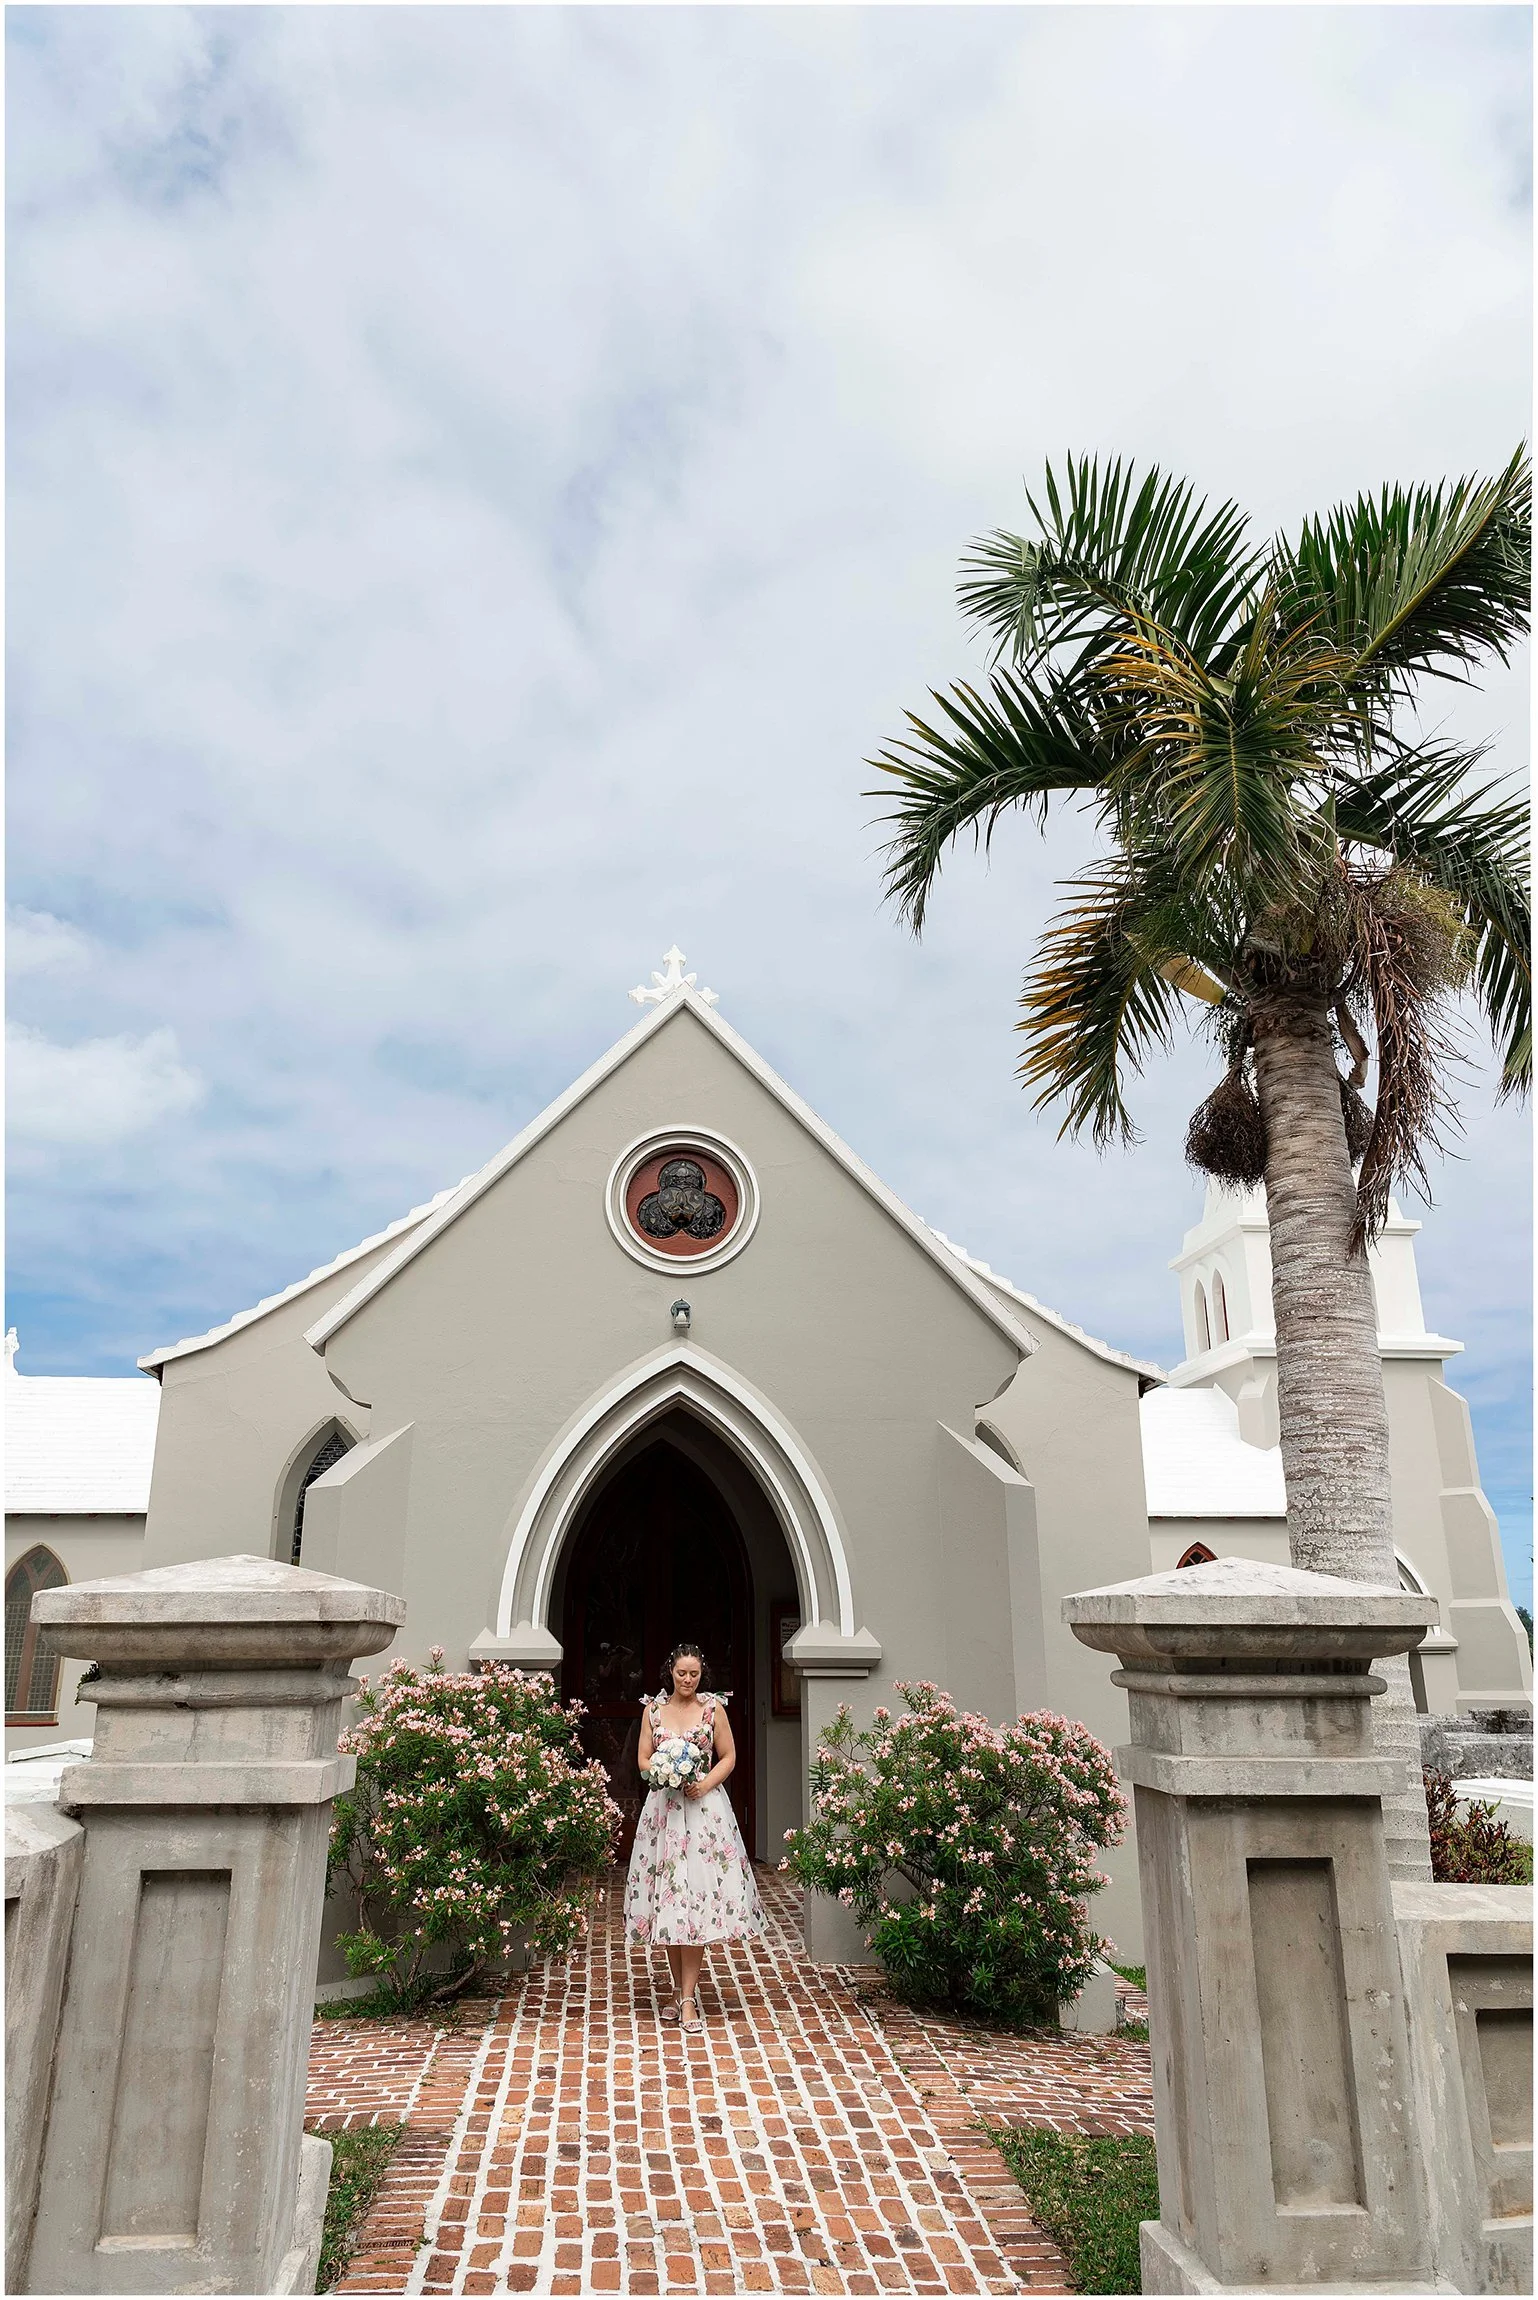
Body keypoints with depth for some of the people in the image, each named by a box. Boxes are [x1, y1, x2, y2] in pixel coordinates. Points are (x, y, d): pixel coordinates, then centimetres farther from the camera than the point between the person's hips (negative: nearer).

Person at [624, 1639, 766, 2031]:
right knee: (666, 1894, 3)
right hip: (664, 1807, 2)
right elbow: (643, 1759, 7)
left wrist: (706, 1783, -10)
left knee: (698, 1896, -6)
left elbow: (729, 1757, 6)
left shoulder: (713, 1708, 3)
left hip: (705, 1808, -2)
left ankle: (687, 1997, -3)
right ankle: (680, 1987, 19)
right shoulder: (652, 1709, 7)